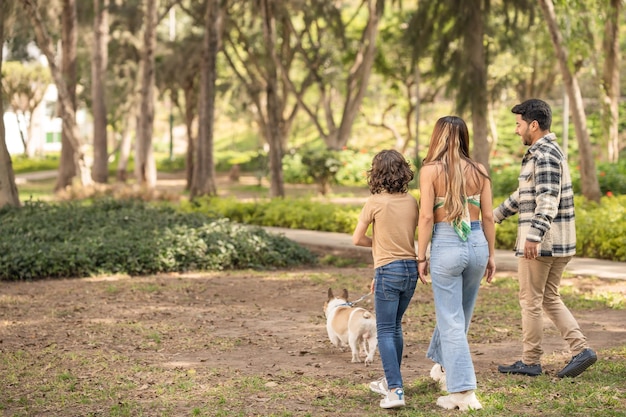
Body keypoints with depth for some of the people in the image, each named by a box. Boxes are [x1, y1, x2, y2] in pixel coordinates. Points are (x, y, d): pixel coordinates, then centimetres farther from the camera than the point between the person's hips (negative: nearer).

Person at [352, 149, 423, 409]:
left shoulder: (375, 202, -10)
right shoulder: (412, 202, 6)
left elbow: (357, 239, -5)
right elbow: (409, 238, 12)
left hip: (389, 270, -6)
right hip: (411, 268, 6)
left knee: (385, 331, -3)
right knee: (395, 327, 20)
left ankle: (395, 390, -14)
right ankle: (390, 381, 31)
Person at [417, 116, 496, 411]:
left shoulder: (431, 170, -7)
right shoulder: (479, 171, 4)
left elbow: (426, 216, -10)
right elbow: (488, 216, 4)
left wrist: (421, 256, -3)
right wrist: (491, 254, 13)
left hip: (446, 245, -4)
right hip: (477, 244, 4)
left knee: (452, 320, 1)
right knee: (460, 313, 23)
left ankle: (463, 391, -2)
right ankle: (444, 366, 43)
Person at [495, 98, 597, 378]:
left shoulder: (545, 156, -15)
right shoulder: (547, 152, 17)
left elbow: (548, 199, -28)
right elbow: (524, 194, 29)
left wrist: (534, 236, -37)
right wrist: (496, 215, 36)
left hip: (540, 243, -10)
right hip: (560, 242, 10)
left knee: (531, 301, 1)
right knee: (550, 298, 14)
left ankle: (530, 362, 10)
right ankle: (581, 349, 5)